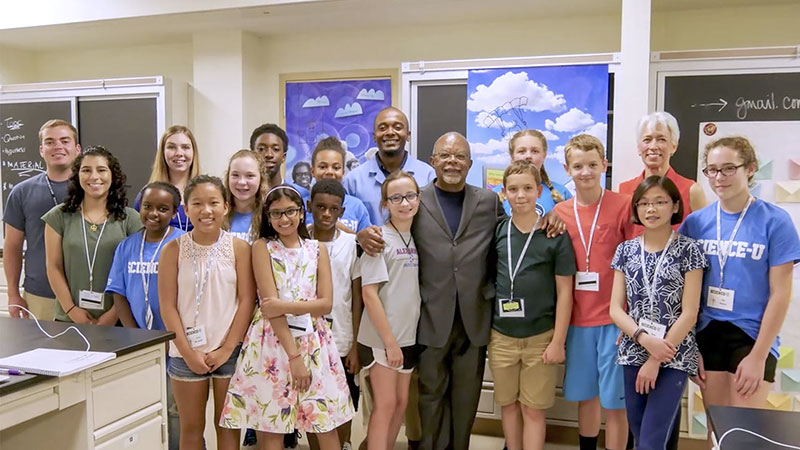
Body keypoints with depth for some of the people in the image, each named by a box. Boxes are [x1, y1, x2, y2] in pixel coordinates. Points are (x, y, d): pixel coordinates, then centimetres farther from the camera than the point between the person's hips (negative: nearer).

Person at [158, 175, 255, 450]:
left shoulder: (239, 248, -3)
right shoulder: (173, 249, -3)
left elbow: (246, 301, -5)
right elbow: (168, 306, -4)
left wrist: (226, 349, -9)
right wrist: (188, 353, -9)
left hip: (230, 351, 0)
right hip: (186, 353, 1)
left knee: (227, 424, 10)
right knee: (191, 427, 12)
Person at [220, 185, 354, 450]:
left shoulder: (317, 250, 8)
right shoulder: (262, 247, 0)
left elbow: (326, 303, 0)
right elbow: (269, 305, -9)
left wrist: (287, 306, -15)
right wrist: (293, 354, -15)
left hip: (313, 342, 2)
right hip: (273, 341, -2)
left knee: (326, 425, 6)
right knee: (271, 428, 3)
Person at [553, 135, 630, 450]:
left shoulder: (623, 206, -7)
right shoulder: (558, 213, 4)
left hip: (614, 319, -3)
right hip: (576, 320, 4)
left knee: (614, 400, 5)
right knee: (585, 396, 16)